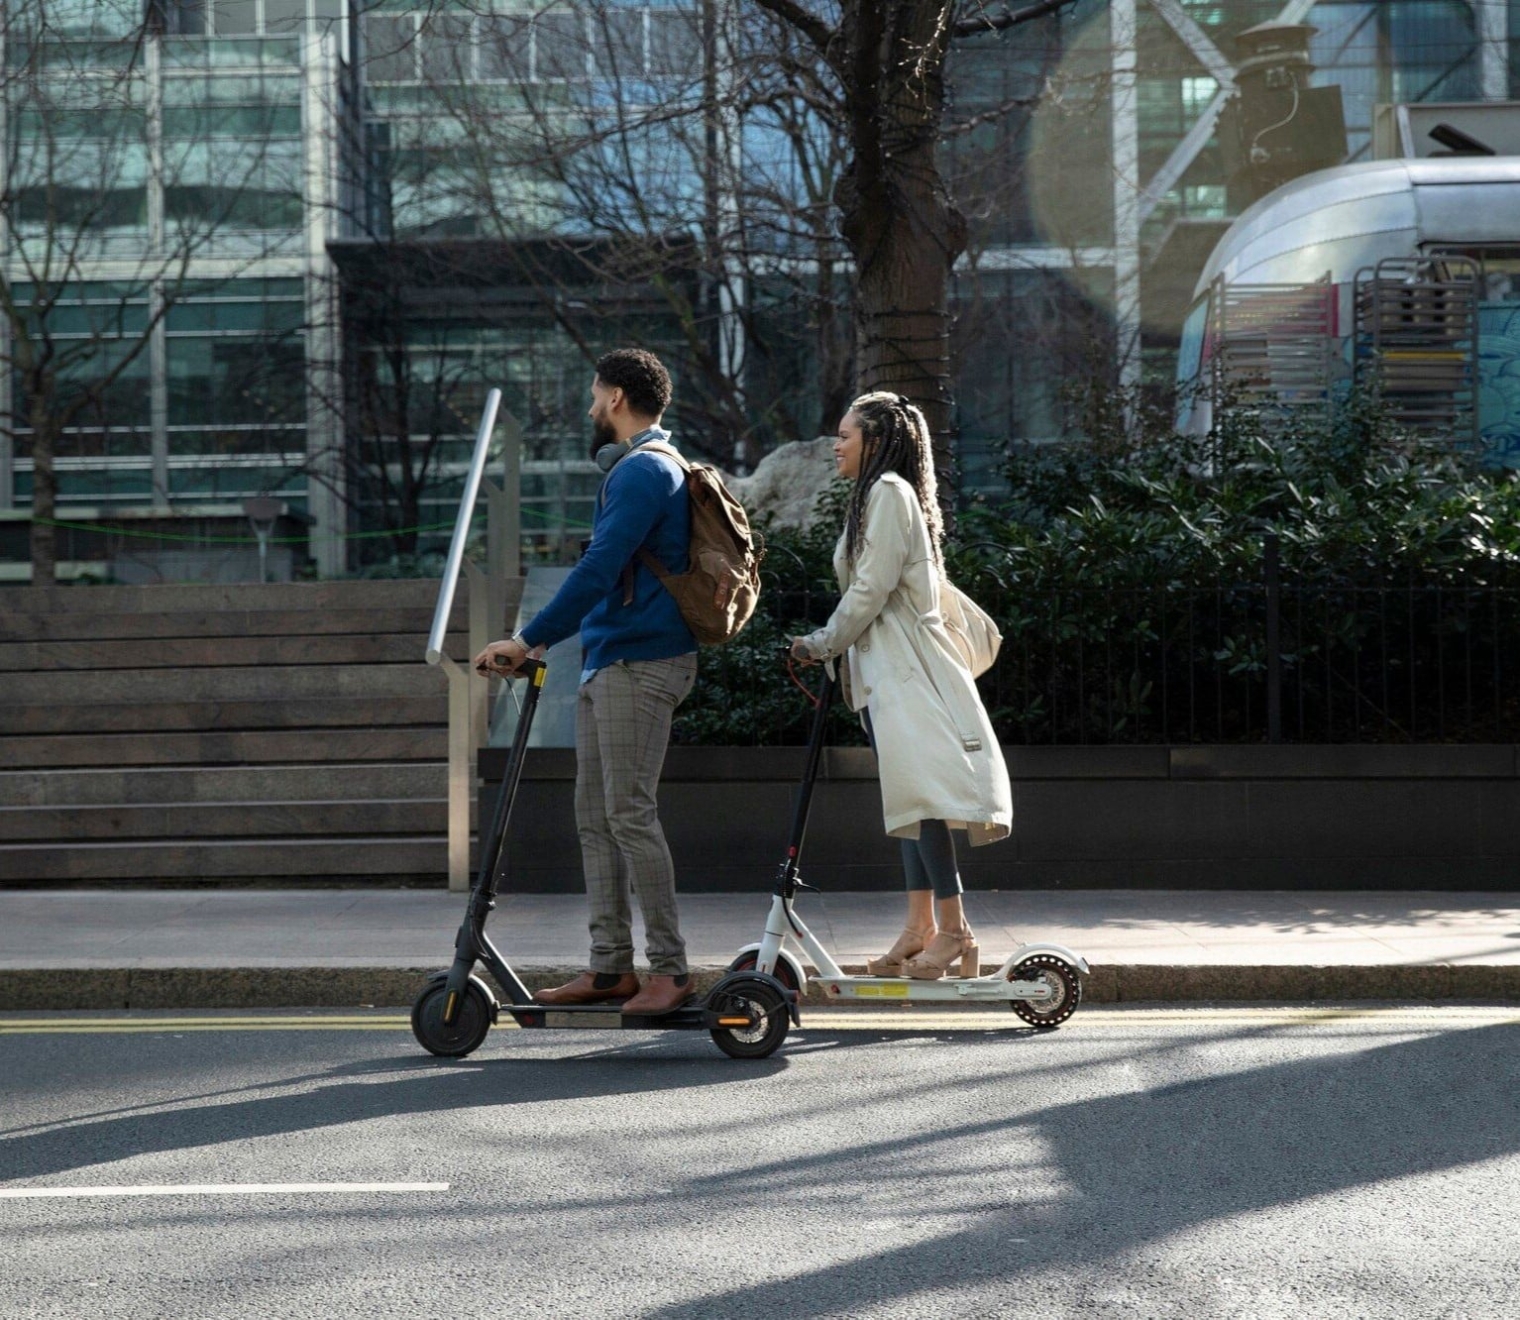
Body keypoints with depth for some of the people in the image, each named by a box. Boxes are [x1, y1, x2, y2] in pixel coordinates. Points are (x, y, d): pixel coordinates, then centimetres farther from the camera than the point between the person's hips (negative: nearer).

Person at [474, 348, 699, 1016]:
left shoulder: (644, 471, -12)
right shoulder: (635, 469, 21)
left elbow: (598, 570, -21)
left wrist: (528, 640, -20)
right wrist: (536, 641, 22)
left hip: (639, 665, -10)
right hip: (608, 663, 10)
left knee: (629, 815, -10)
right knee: (595, 817, 9)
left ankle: (670, 968, -6)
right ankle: (609, 966, 12)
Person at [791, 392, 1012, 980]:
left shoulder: (889, 491, -9)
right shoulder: (877, 495, 22)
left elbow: (871, 587, -14)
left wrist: (823, 643, -5)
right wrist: (830, 645, 13)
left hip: (903, 665, -11)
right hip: (882, 666, 11)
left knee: (919, 788, -15)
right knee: (910, 794, 7)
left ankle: (953, 927, -16)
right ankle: (920, 925, 7)